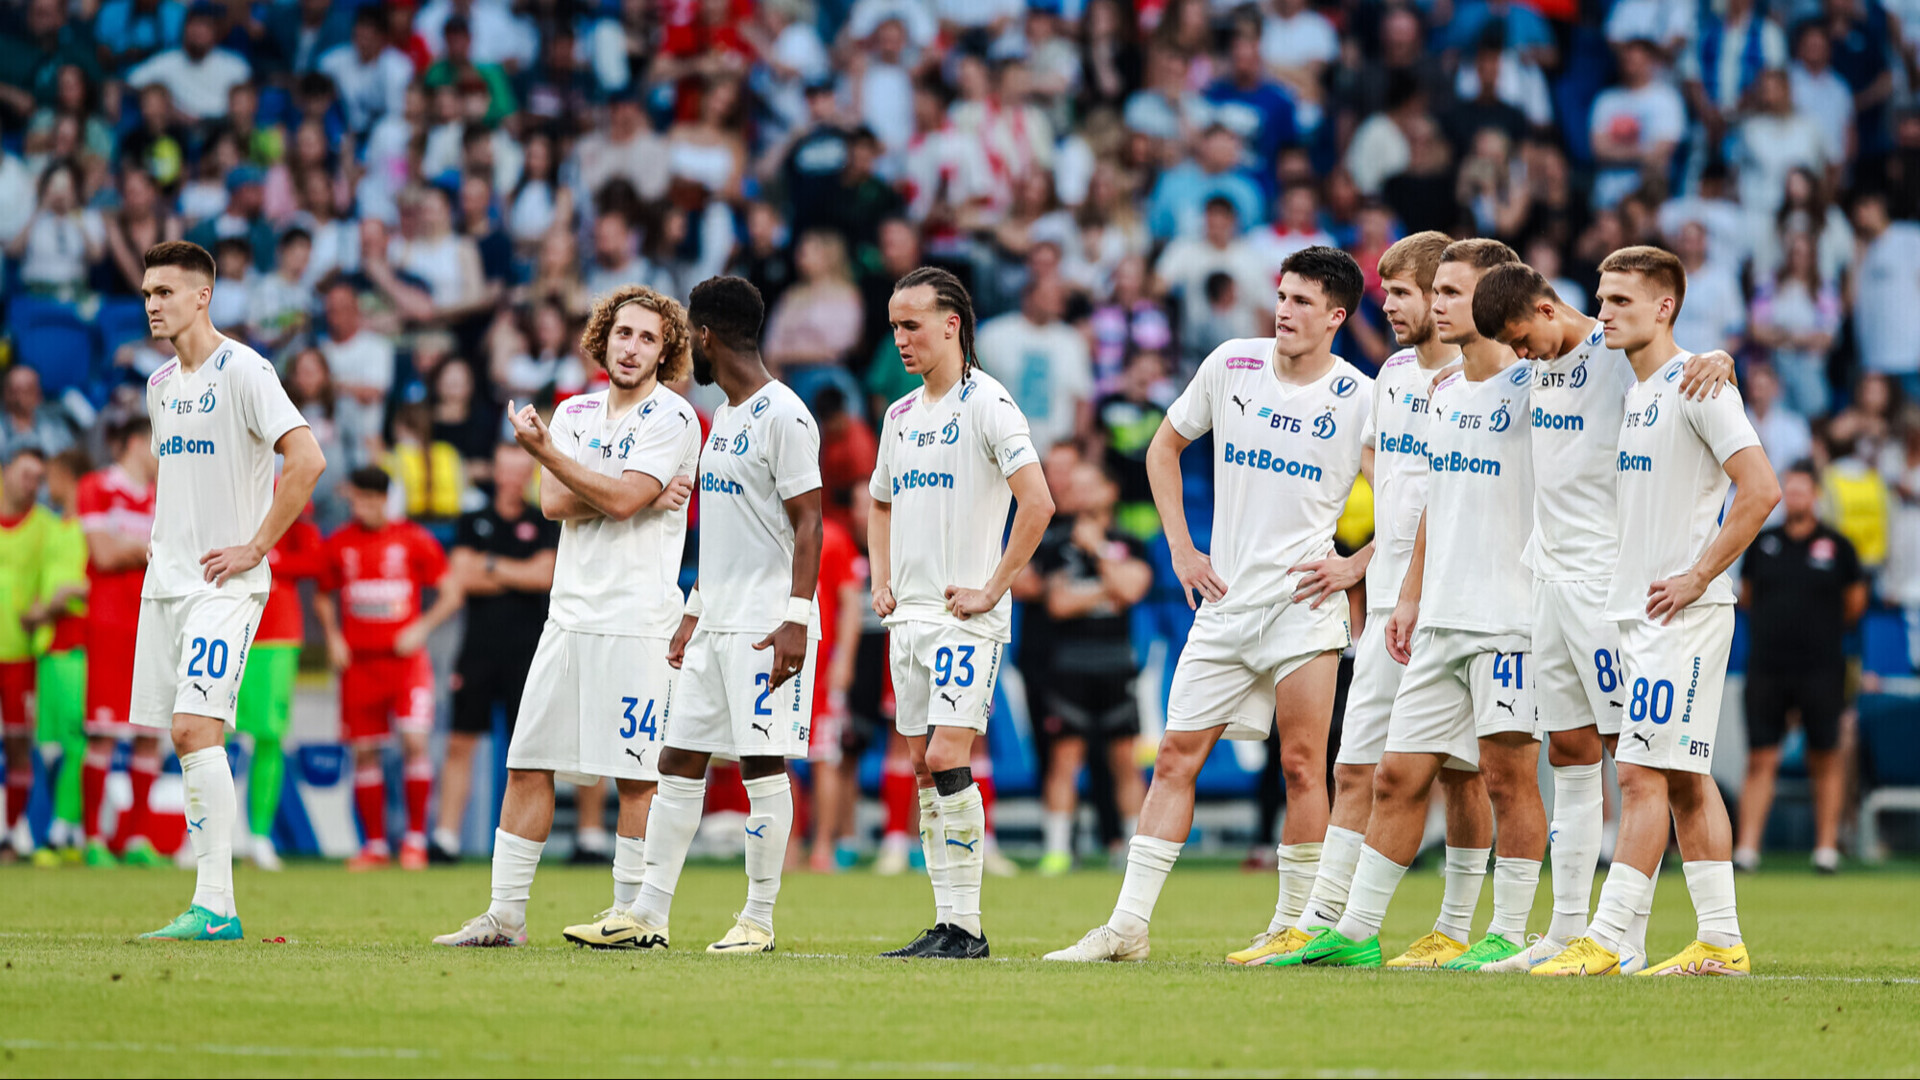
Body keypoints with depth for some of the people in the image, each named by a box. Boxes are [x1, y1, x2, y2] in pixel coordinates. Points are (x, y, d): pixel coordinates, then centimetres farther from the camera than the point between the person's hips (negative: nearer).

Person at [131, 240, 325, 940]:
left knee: (197, 727, -19)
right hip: (165, 582, 8)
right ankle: (213, 906, 9)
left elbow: (307, 461, -19)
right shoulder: (160, 384, 15)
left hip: (224, 585, -8)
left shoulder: (242, 370, -10)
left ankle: (215, 905, -20)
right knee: (185, 737, 5)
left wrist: (255, 546, -16)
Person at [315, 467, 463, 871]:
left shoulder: (414, 540, 0)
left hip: (406, 657, -3)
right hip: (358, 661, 3)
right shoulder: (339, 544, 7)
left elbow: (450, 594, 5)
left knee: (414, 741, -14)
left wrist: (421, 629, -7)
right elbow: (323, 596, 21)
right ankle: (374, 845, 10)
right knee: (364, 751, 1)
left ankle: (415, 838, -3)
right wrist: (332, 636, 5)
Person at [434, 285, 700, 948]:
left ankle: (637, 916, 2)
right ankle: (505, 913, 7)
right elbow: (554, 503, 1)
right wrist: (648, 495, -10)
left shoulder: (671, 419, -4)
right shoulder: (576, 412, 15)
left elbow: (620, 499, -16)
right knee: (528, 764, 4)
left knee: (636, 772, -4)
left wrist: (543, 449, -15)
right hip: (570, 613, 6)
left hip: (636, 618, -6)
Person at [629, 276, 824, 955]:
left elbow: (807, 523, -16)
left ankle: (759, 919, 0)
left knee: (762, 763, -5)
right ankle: (648, 914, 9)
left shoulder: (783, 416, -12)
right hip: (716, 620, 9)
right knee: (679, 759, 7)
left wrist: (797, 619, -22)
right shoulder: (724, 417, 17)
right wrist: (695, 613, 23)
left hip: (765, 624, -9)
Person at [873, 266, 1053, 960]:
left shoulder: (987, 405, -9)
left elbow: (1038, 504, -19)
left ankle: (966, 928, -14)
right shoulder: (901, 416, 15)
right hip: (909, 616, 8)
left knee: (948, 758, -16)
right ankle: (948, 922, 9)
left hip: (965, 616, -8)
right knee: (924, 767, 6)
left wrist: (991, 590, -17)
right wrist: (882, 582, 18)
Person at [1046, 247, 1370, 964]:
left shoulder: (1360, 400, -4)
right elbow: (1165, 446, 18)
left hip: (1304, 603, -3)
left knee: (1302, 766, -6)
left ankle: (1293, 926, 5)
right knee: (1176, 757, 0)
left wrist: (1356, 567, -6)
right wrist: (1181, 548, 10)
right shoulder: (1232, 366, 4)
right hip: (1226, 602, 3)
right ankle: (1128, 925, 1)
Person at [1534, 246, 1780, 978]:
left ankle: (1604, 940, -13)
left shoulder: (1695, 386, -12)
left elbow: (1761, 489, -19)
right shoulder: (1628, 393, 15)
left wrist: (1697, 577, -17)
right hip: (1637, 614, 9)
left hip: (1682, 612, -9)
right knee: (1685, 781, 10)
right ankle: (1721, 943, 13)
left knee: (1644, 774, -11)